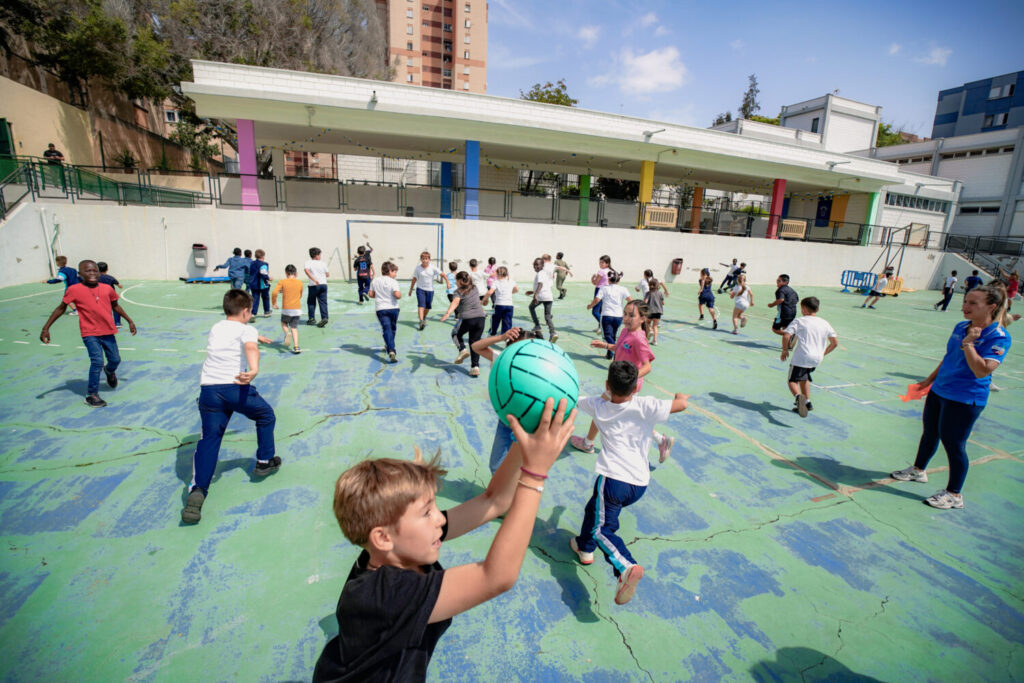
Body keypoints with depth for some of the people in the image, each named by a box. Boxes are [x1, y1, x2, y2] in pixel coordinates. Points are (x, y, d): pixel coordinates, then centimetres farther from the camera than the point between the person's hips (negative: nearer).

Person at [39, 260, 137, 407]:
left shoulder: (107, 288, 2)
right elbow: (61, 308, 1)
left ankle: (109, 371, 52)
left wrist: (129, 321, 21)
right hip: (90, 333, -4)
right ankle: (91, 395, 0)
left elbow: (115, 306, 18)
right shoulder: (74, 290, -8)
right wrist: (46, 327, -1)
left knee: (115, 359, 13)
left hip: (108, 331, 4)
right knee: (97, 361, -15)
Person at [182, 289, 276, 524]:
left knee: (209, 439, 4)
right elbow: (251, 348, -21)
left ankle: (197, 491, -13)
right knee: (266, 415, 22)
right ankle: (264, 462, 33)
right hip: (236, 388, -5)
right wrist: (254, 369, -40)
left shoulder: (215, 329, 22)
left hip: (208, 389, 5)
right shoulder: (247, 329, 3)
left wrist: (256, 337, 61)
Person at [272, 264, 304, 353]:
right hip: (297, 309, 2)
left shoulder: (282, 282, -2)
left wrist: (274, 303, 3)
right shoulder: (300, 282, 6)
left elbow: (274, 293, -13)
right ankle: (296, 347, -5)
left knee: (284, 323, 24)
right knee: (294, 327, 6)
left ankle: (287, 333, -7)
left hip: (286, 308, -2)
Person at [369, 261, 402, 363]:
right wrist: (400, 295, 0)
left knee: (387, 329, -8)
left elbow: (371, 294, 8)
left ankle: (391, 351, -26)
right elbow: (397, 295, -22)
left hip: (381, 309, 2)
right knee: (392, 328, 20)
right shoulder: (393, 282, -9)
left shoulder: (375, 280, 5)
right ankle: (388, 346, 38)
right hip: (393, 308, -2)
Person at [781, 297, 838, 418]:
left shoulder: (799, 322, -2)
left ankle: (799, 397, -32)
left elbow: (786, 336, -14)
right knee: (804, 378, 28)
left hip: (801, 358, -6)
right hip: (817, 359, 6)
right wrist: (823, 353, 24)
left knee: (793, 380, -1)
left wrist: (785, 350, 0)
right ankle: (807, 403, 30)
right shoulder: (825, 323, 12)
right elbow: (835, 342, 14)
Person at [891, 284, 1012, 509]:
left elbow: (982, 371, -27)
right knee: (929, 433, 20)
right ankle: (918, 470, 40)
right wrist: (930, 380, 23)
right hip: (939, 391, 7)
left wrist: (968, 343, -28)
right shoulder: (960, 327, 5)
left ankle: (954, 494, 17)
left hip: (964, 400, -7)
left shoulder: (999, 337, -17)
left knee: (953, 444, 1)